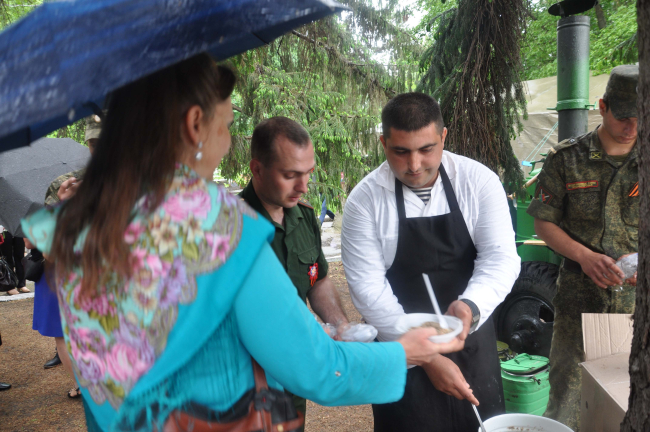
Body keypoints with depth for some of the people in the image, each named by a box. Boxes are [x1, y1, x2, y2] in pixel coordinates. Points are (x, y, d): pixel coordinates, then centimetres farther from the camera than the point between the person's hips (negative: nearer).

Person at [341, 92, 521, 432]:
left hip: (472, 343, 2)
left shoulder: (479, 181, -9)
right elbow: (368, 288, -14)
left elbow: (500, 258, -11)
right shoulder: (365, 200, -13)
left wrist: (470, 306, -32)